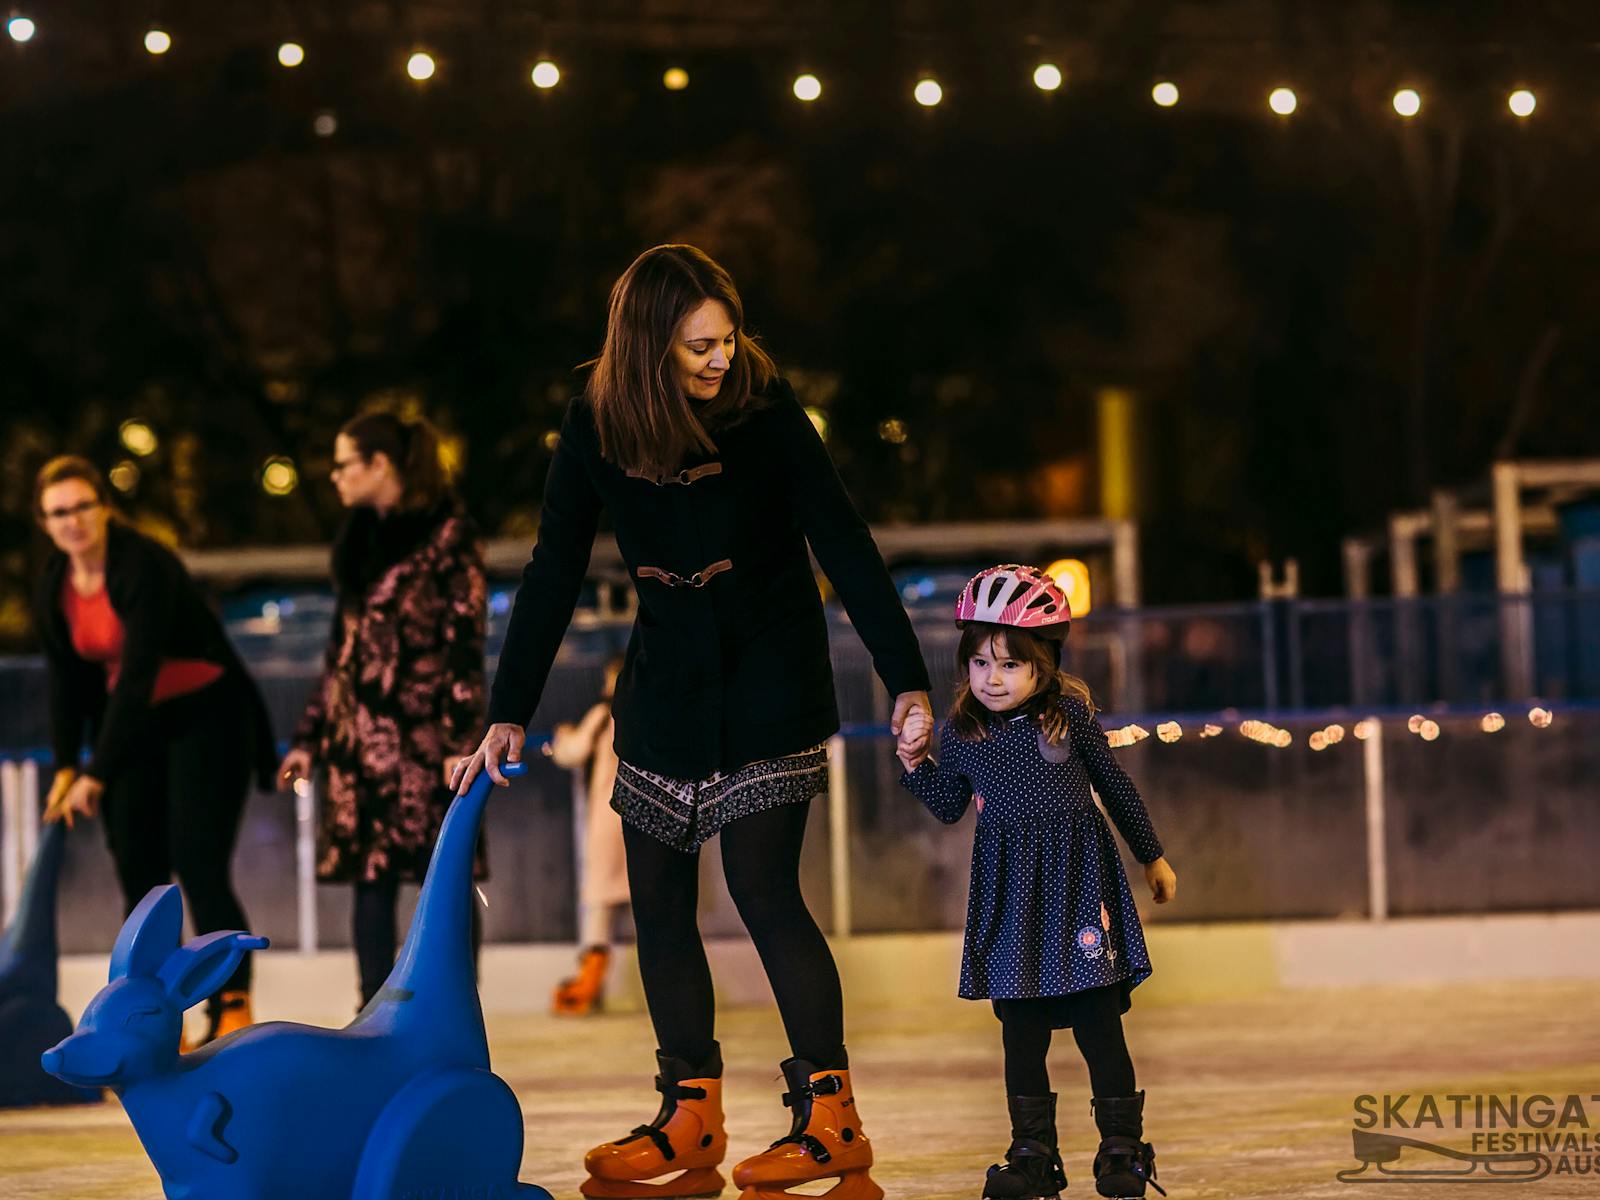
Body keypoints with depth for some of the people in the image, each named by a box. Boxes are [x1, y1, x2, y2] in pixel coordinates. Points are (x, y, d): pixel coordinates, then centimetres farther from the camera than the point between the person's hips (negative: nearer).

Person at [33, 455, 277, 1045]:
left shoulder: (144, 566, -23)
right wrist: (66, 767, -3)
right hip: (134, 727, 7)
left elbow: (139, 672, -27)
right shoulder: (53, 588, 0)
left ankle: (232, 1014, -9)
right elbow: (67, 680, 7)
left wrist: (96, 775, -28)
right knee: (140, 877, 2)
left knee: (201, 867, -13)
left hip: (207, 715, -7)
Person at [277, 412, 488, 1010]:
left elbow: (465, 642, -10)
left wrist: (462, 741, -16)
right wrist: (310, 737, 16)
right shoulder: (362, 539, 15)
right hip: (362, 735, 6)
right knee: (370, 876, 4)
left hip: (423, 731, -6)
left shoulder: (448, 534, -5)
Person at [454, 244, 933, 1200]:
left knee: (764, 886, -13)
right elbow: (554, 576, 0)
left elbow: (845, 547, -14)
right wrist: (510, 714, -1)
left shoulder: (766, 411, -14)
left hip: (771, 680, -4)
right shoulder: (597, 429, -6)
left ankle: (832, 1119, -7)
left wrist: (908, 682, -20)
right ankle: (690, 1118, 16)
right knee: (660, 904, 5)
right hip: (667, 688, 4)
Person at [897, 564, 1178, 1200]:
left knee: (1097, 1024, -1)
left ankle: (1122, 1148, 7)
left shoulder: (1070, 715, -4)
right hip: (1009, 890, 2)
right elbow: (949, 807, 16)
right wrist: (916, 762, 1)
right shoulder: (960, 734, 1)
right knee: (1021, 1030, 6)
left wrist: (1153, 857, 16)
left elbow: (1116, 787, 8)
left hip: (1079, 881, -2)